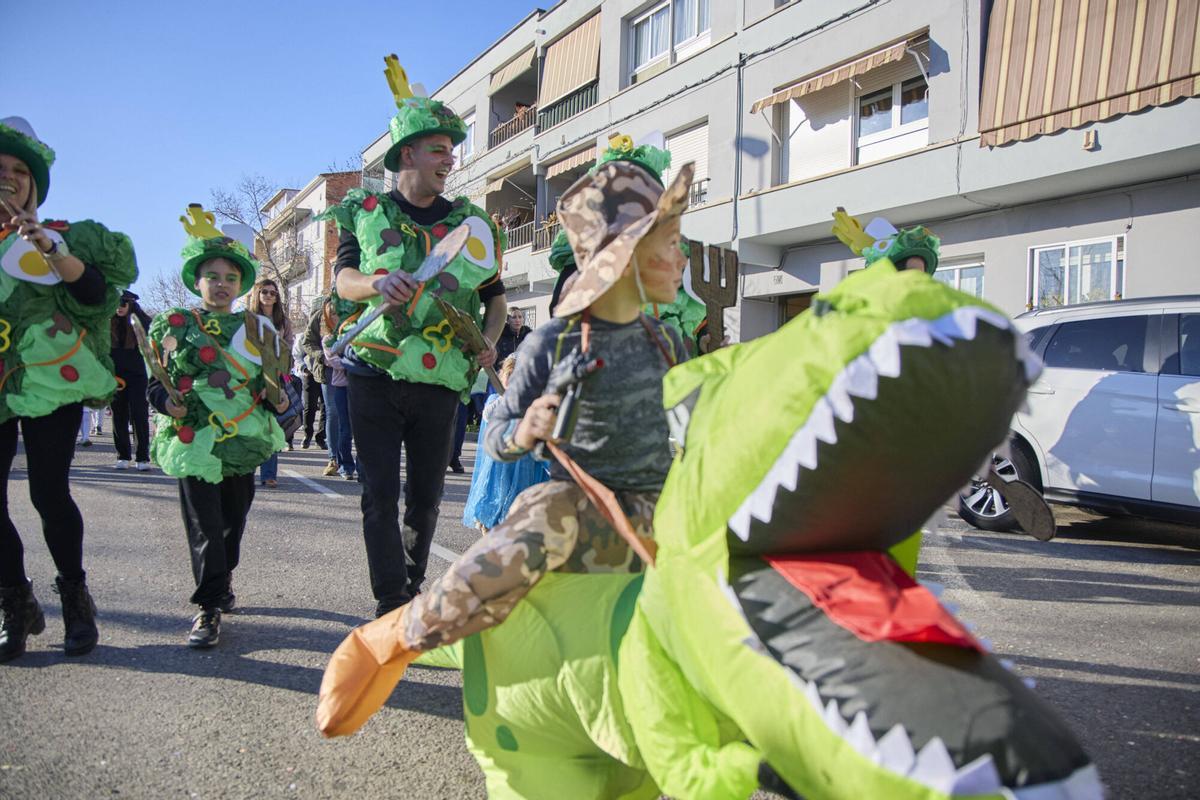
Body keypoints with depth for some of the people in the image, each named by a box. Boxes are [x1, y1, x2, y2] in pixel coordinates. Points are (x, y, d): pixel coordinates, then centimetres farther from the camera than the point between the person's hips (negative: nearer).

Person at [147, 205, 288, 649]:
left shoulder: (259, 328, 10)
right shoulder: (174, 325, 5)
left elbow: (277, 379, 15)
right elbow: (156, 383, 5)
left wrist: (280, 398, -6)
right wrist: (167, 403, -15)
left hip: (245, 440, 3)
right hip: (195, 441, -3)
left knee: (234, 519, 14)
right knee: (204, 526, -5)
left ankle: (221, 580, 36)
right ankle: (210, 606, 2)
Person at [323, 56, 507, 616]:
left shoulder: (470, 223, 10)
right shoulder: (366, 212, 6)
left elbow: (496, 298, 14)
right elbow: (343, 280, -4)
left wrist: (489, 339, -6)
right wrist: (377, 283, -27)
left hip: (440, 381, 2)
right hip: (375, 375, -1)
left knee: (426, 498, 9)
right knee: (380, 496, -3)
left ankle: (412, 591, 27)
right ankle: (392, 606, 4)